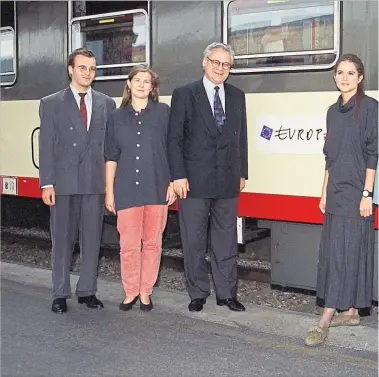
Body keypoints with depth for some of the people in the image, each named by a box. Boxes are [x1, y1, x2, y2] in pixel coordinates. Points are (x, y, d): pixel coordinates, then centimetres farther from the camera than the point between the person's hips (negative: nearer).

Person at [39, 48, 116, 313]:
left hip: (96, 182, 2)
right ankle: (60, 294, 14)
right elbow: (46, 146, 0)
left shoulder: (107, 104, 9)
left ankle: (87, 291, 18)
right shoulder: (51, 104, 4)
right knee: (63, 240, 5)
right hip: (64, 182, -2)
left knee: (92, 239, 6)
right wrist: (47, 183, -7)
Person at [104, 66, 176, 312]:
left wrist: (173, 183, -1)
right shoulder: (117, 117, 8)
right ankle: (130, 292, 18)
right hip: (126, 190, 1)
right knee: (129, 244, 1)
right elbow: (111, 157, 9)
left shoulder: (164, 112, 4)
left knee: (152, 242, 6)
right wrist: (109, 191, 6)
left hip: (156, 188, 0)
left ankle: (145, 292, 19)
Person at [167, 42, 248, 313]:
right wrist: (178, 176, -11)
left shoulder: (237, 97, 11)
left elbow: (241, 138, 14)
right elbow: (175, 139, -5)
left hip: (228, 182, 3)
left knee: (227, 241, 9)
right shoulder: (184, 95, -1)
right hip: (194, 181, -3)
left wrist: (242, 173, 9)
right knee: (194, 242, 4)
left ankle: (227, 293, 18)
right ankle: (198, 294, 16)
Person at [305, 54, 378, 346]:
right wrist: (325, 192, 13)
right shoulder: (334, 111, 13)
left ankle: (326, 321, -8)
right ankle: (350, 311, 20)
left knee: (344, 251, -8)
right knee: (334, 251, 9)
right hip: (336, 191, 7)